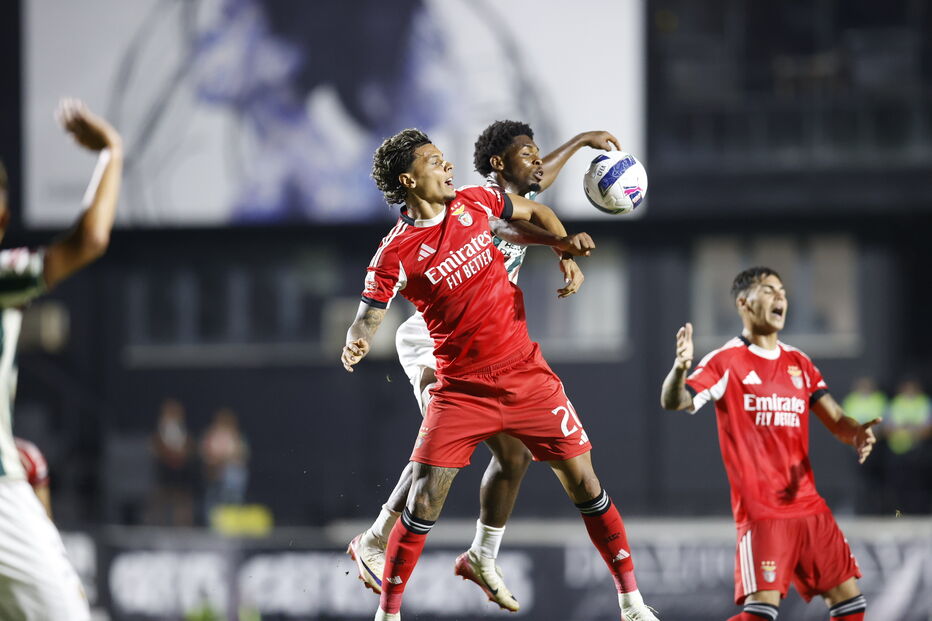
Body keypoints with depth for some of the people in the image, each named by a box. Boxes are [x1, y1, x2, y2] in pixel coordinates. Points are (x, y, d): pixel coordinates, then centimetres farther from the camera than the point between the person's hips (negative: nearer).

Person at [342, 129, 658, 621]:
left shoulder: (474, 202, 2)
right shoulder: (396, 252, -11)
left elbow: (534, 212, 20)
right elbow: (367, 318, -14)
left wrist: (563, 241, 1)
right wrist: (354, 346, -36)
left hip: (526, 374, 3)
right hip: (460, 390, -3)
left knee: (583, 482, 2)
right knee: (424, 501, -12)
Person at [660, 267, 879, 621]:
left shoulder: (798, 363, 14)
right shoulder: (726, 362, -4)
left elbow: (835, 420, 13)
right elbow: (674, 403, -16)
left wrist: (855, 434, -11)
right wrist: (680, 367, -38)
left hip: (808, 505, 7)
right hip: (760, 509, -7)